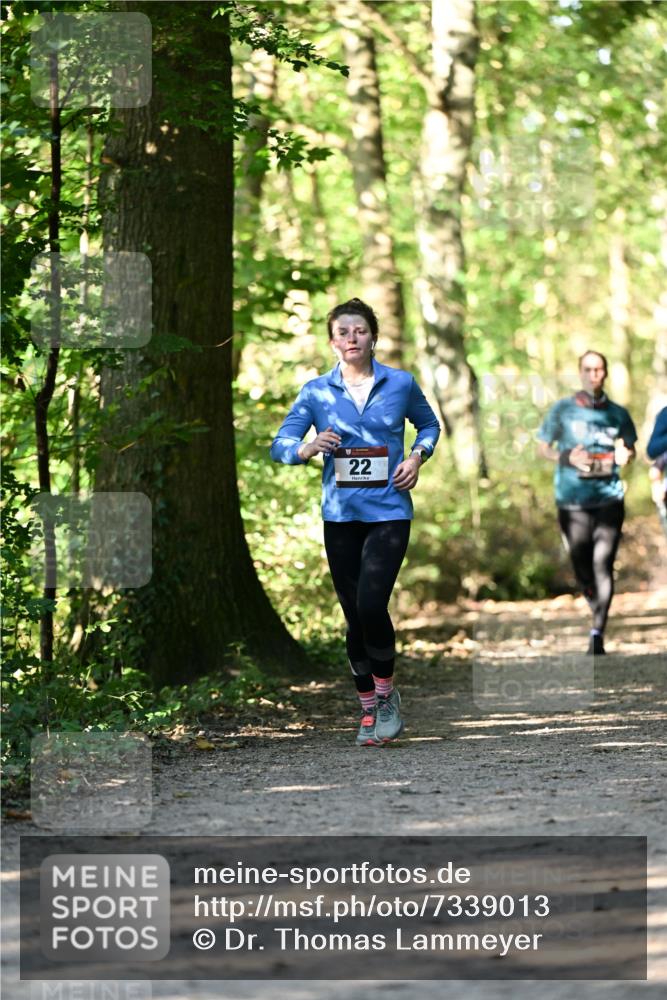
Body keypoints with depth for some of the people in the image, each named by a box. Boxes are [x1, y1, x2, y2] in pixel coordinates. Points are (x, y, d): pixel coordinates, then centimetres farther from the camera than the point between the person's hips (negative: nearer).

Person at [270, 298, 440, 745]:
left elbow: (429, 424, 19)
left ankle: (386, 693, 5)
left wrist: (418, 456, -1)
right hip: (341, 515, 2)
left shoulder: (400, 384, 2)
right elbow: (280, 445, 1)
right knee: (355, 614, 7)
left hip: (389, 511, -2)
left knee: (371, 603, -18)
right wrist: (308, 448, -20)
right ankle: (368, 708, 21)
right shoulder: (316, 392, 3)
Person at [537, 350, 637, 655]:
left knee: (603, 564, -12)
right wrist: (567, 458, -11)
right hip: (572, 500, 0)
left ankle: (598, 631, -15)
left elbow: (630, 448, 19)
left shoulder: (617, 414, 8)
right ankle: (599, 613, 33)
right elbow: (543, 447, 8)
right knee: (582, 566, 6)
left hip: (609, 499, 0)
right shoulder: (563, 409, 4)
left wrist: (625, 454, -5)